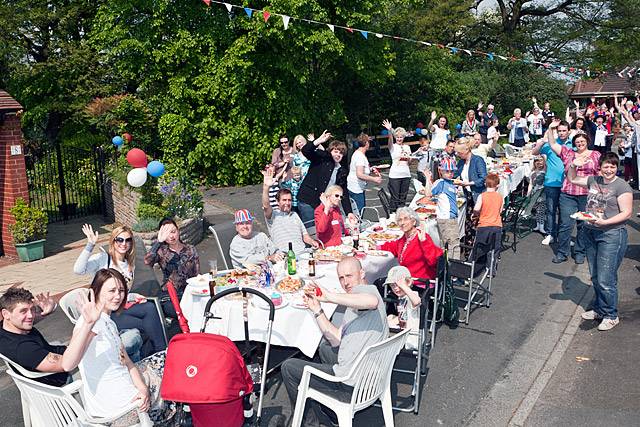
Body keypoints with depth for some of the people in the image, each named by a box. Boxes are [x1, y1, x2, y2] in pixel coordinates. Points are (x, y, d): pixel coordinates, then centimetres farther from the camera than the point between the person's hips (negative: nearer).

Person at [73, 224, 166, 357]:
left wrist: (134, 296, 1)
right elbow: (78, 270, -23)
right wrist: (90, 245, -29)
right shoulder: (103, 259, -4)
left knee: (150, 307, -25)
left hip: (122, 307, 6)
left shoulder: (130, 265, 17)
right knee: (148, 324, -25)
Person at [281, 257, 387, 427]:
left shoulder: (365, 290, -14)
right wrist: (317, 310, 6)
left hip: (352, 386, -11)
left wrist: (329, 296, -35)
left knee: (288, 367, 5)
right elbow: (337, 339, 14)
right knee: (325, 347, 37)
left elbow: (372, 301, -42)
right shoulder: (354, 301, 16)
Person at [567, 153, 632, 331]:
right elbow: (572, 179, 25)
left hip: (611, 235, -7)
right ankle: (598, 309, 30)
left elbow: (626, 213, -13)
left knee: (605, 280, -6)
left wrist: (604, 222, -23)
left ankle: (611, 316, 9)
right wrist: (573, 166, 6)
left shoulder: (622, 186, -9)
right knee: (595, 277, 15)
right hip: (590, 233, 7)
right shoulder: (594, 180, 10)